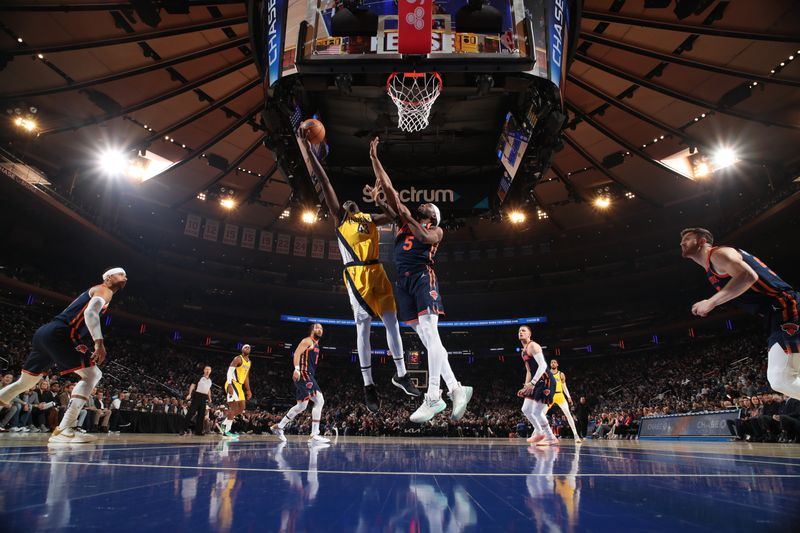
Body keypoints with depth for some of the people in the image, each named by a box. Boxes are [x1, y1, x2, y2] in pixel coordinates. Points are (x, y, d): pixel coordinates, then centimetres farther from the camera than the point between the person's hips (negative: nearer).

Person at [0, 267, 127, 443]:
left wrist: (77, 346, 29)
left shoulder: (93, 291, 28)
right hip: (57, 335, -10)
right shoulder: (104, 290, -2)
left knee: (25, 383, 24)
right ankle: (63, 430, -19)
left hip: (46, 332, 10)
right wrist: (99, 343, -28)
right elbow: (90, 312, -20)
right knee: (92, 375, -13)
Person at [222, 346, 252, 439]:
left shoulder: (249, 362, 16)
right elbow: (230, 371, -20)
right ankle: (227, 431, -9)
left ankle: (225, 423, 21)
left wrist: (248, 390, 19)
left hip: (239, 385, 9)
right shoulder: (238, 359, -10)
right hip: (232, 384, -9)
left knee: (241, 408, 10)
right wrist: (230, 385, -30)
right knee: (234, 407, -13)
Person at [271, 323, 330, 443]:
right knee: (319, 400, -18)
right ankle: (314, 435, -18)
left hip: (308, 375, 10)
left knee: (301, 406, 16)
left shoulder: (316, 344, 22)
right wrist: (297, 369, -30)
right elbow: (297, 353, -18)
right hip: (303, 374, -10)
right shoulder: (308, 341, -5)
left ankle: (279, 427, 29)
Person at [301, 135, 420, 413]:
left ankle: (401, 374, 19)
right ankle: (368, 385, 4)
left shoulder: (370, 218, 22)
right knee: (363, 328, -3)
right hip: (357, 274, -4)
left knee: (392, 322, 6)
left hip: (377, 271, 5)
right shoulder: (339, 218, 11)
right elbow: (325, 182, 8)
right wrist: (309, 150, 6)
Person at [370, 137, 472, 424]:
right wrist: (374, 156, 20)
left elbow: (424, 237, -12)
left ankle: (433, 397, -16)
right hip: (403, 280, 5)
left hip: (422, 276, -5)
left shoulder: (437, 230, 14)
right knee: (427, 339, 1)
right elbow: (388, 188, 22)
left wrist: (407, 215, -3)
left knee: (430, 335, -15)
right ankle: (457, 388, 6)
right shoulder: (404, 221, 24)